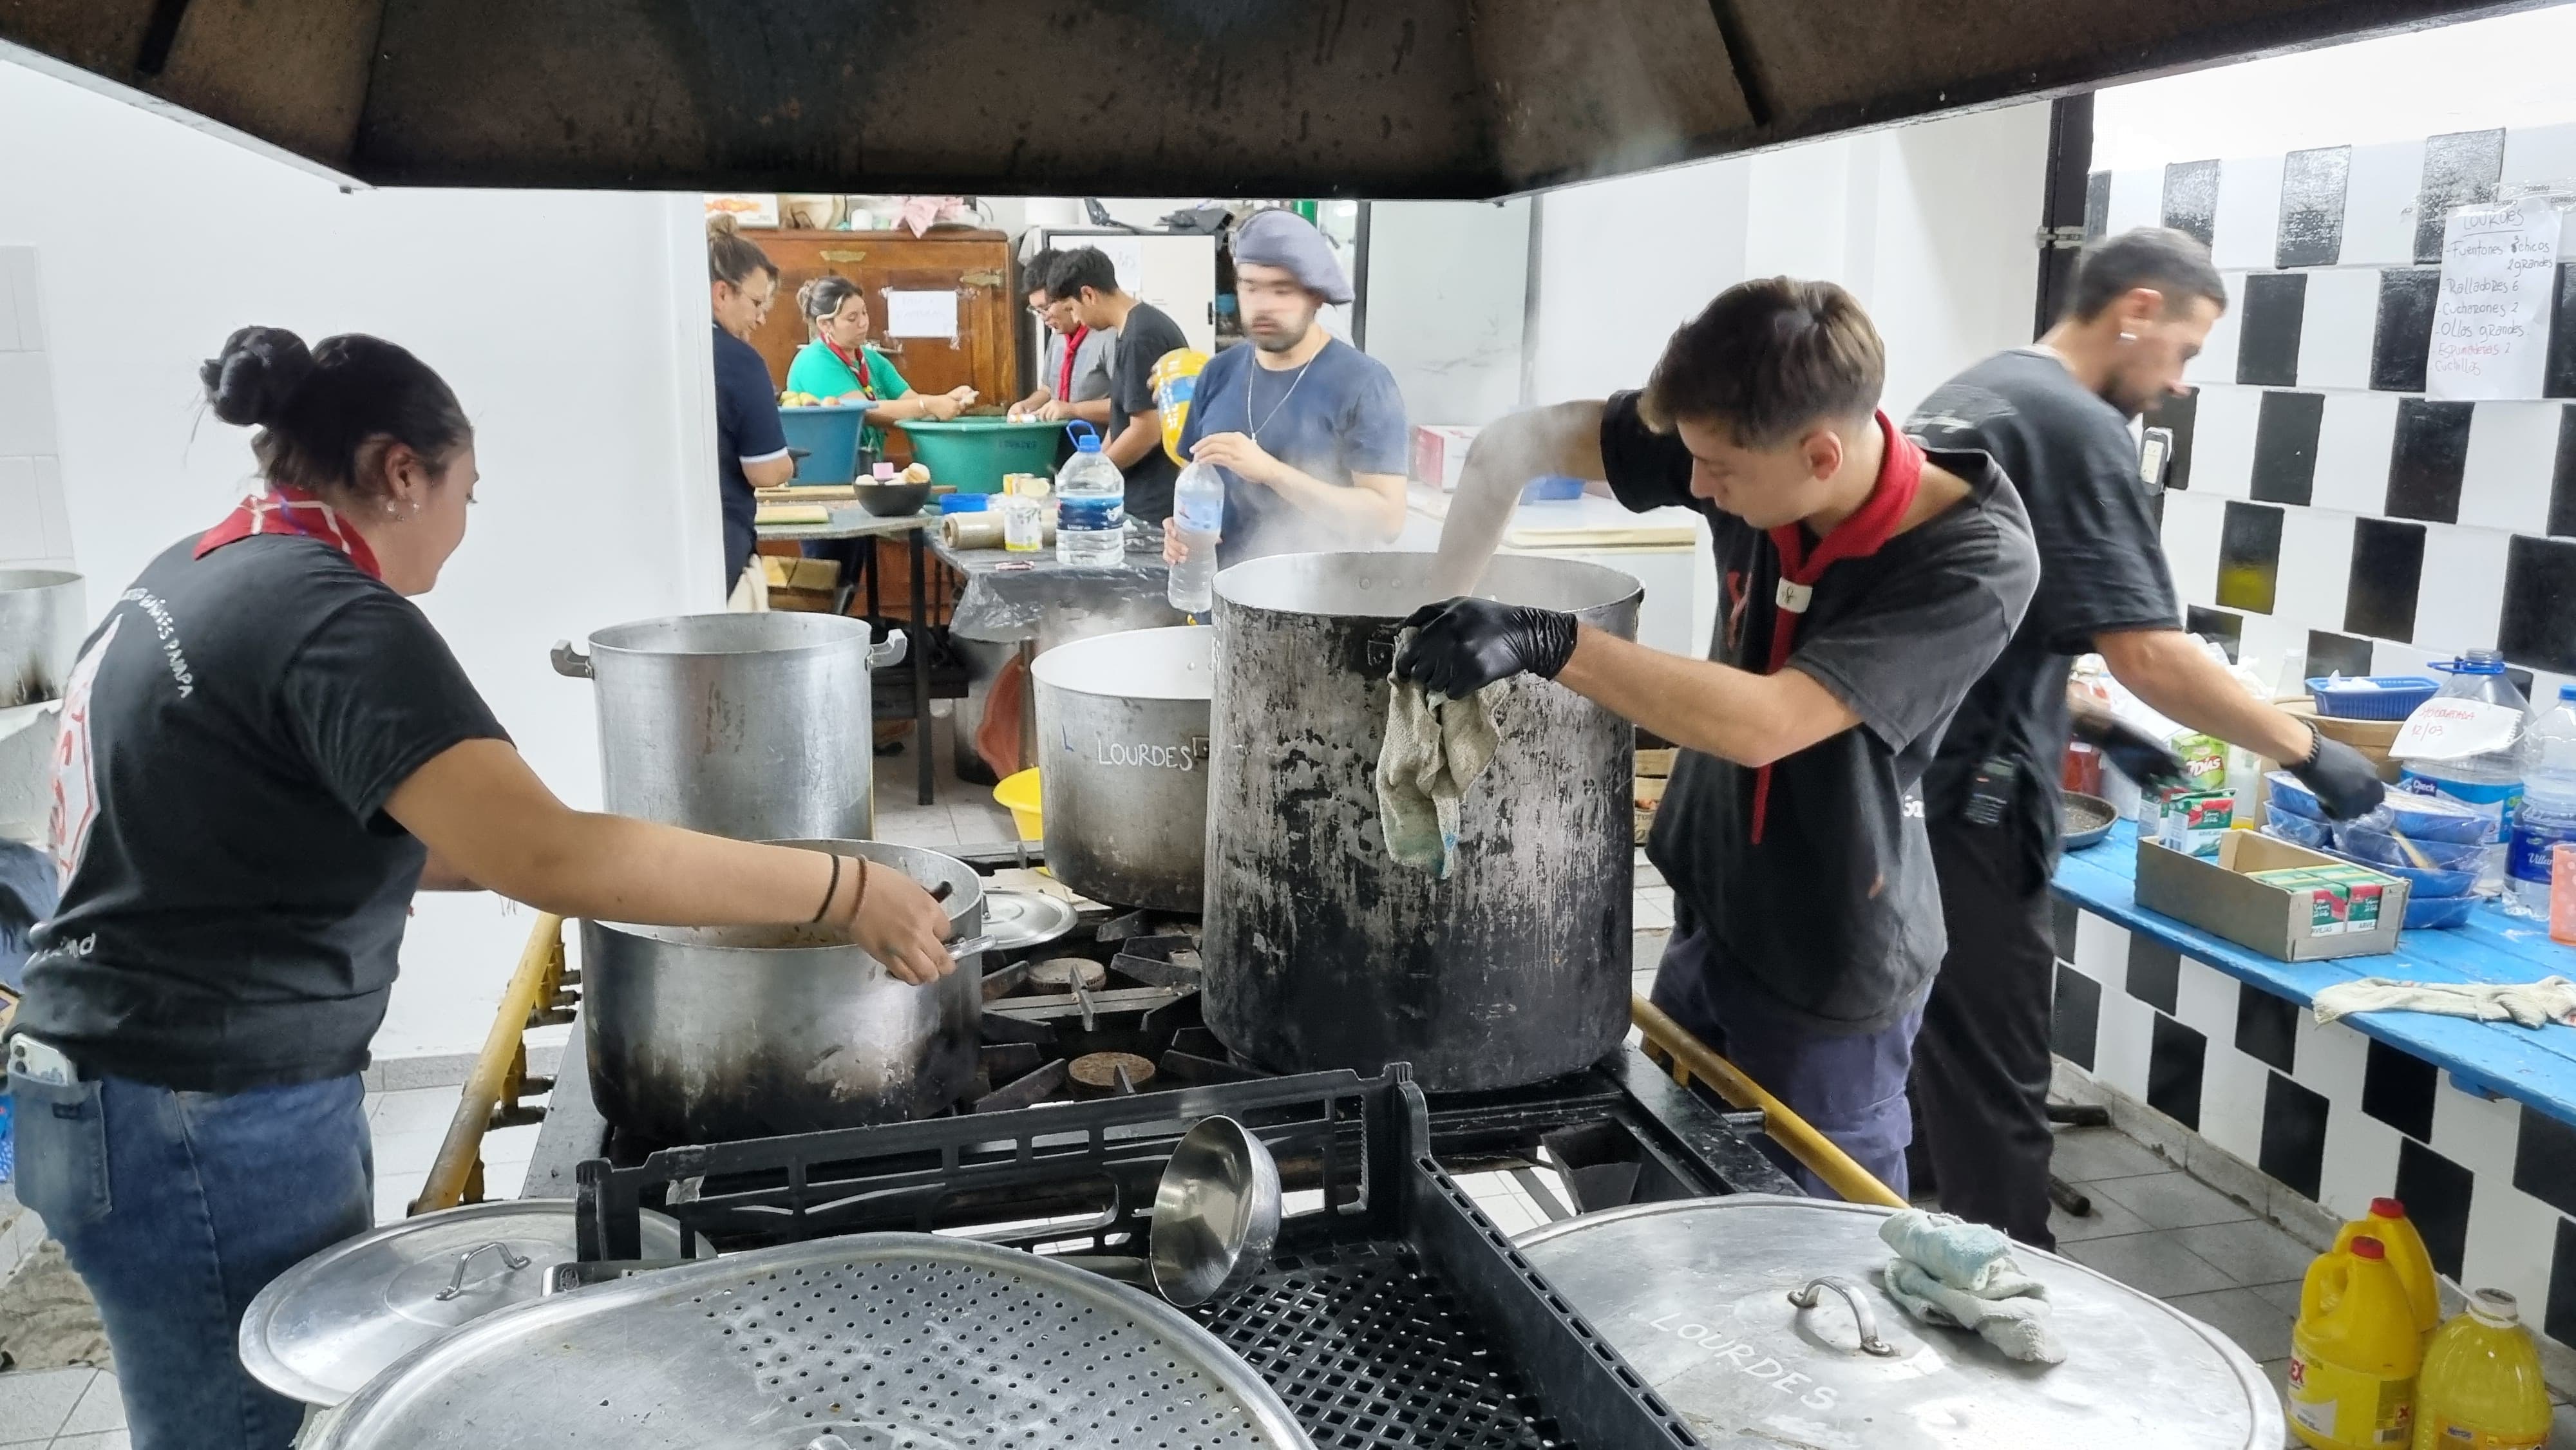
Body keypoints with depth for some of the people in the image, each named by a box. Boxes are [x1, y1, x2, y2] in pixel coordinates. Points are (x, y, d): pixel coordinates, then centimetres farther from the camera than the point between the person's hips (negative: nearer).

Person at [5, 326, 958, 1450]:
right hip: (210, 1133, -9)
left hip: (127, 1095, 9)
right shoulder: (331, 615, -21)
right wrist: (842, 889, -27)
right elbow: (549, 859, -31)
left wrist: (484, 853, 9)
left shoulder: (189, 581, 8)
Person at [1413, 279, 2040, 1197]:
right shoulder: (1750, 451, -12)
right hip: (1708, 915, 6)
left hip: (1831, 968, -6)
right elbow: (1516, 446, -6)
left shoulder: (1978, 563, -26)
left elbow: (1764, 725, -35)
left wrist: (1549, 642, -43)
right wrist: (1441, 616, -15)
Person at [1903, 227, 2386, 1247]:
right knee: (1992, 1096, -1)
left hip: (1896, 782, 10)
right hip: (1966, 804, -10)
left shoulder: (1966, 395, 16)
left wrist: (2089, 724, 22)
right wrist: (2308, 751, -9)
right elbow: (2146, 653, -19)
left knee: (1926, 1066, 20)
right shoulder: (2077, 425, -13)